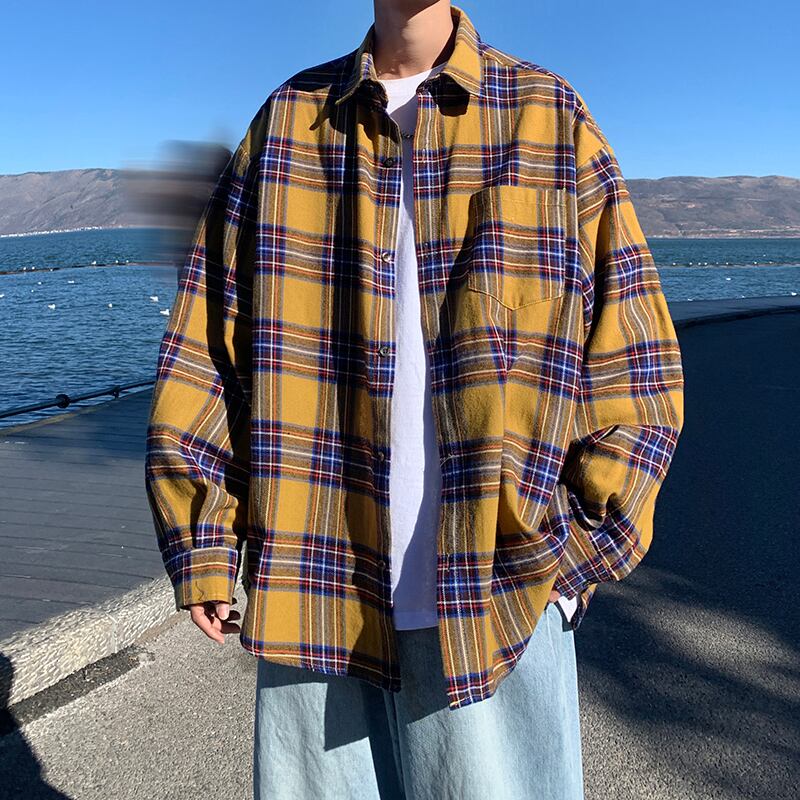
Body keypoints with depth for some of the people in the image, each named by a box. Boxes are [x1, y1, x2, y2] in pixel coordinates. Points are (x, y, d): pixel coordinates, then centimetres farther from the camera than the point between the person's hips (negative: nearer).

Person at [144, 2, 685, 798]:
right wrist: (202, 546, 2)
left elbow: (635, 366, 4)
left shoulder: (553, 118, 6)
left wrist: (581, 548, -3)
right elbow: (206, 340, 7)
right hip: (315, 597, 2)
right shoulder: (287, 119, 9)